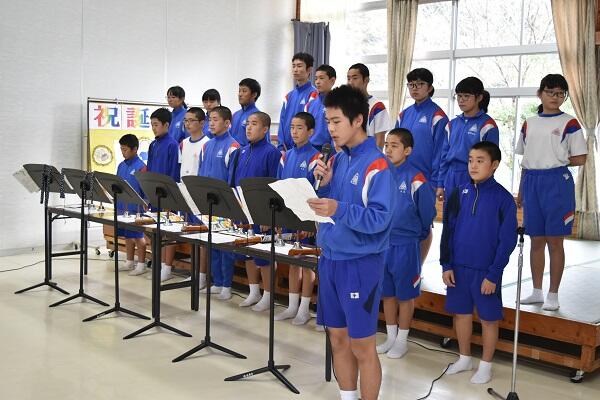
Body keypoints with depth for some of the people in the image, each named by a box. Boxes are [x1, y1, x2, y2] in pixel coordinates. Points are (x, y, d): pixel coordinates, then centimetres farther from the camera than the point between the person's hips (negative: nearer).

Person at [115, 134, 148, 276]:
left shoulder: (140, 167, -12)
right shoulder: (121, 165, 10)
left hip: (135, 207, -7)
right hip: (122, 206, 7)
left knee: (138, 236, 1)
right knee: (127, 235, 15)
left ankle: (141, 265, 10)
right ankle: (129, 262, 26)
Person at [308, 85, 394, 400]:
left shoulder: (376, 164, -13)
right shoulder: (337, 160, 9)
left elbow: (379, 218, -20)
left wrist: (339, 209, -32)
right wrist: (324, 185, -6)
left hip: (360, 263, -7)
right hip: (329, 258, 7)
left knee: (362, 346, 3)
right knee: (338, 339, 16)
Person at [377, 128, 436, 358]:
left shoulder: (416, 179, -14)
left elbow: (427, 213, -4)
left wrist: (417, 236, 7)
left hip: (406, 246, -5)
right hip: (382, 242, 5)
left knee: (405, 294, 8)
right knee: (387, 292, 15)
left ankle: (402, 340, 22)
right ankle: (390, 337, 29)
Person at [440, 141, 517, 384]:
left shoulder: (503, 198, -9)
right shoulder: (459, 193, 1)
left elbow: (507, 241, -8)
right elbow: (448, 231, 5)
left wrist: (493, 275, -11)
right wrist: (446, 265, 0)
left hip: (486, 271, -4)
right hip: (458, 267, 4)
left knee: (488, 318, 8)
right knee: (461, 313, 14)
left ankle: (486, 365, 24)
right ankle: (464, 358, 32)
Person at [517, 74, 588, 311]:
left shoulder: (569, 123, -2)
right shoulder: (529, 124, 12)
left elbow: (580, 159, -2)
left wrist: (556, 161, -2)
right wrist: (520, 191, 14)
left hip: (557, 182, -4)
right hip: (531, 182, 4)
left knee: (554, 242, -1)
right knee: (536, 240, 10)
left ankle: (553, 295, 9)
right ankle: (537, 291, 20)